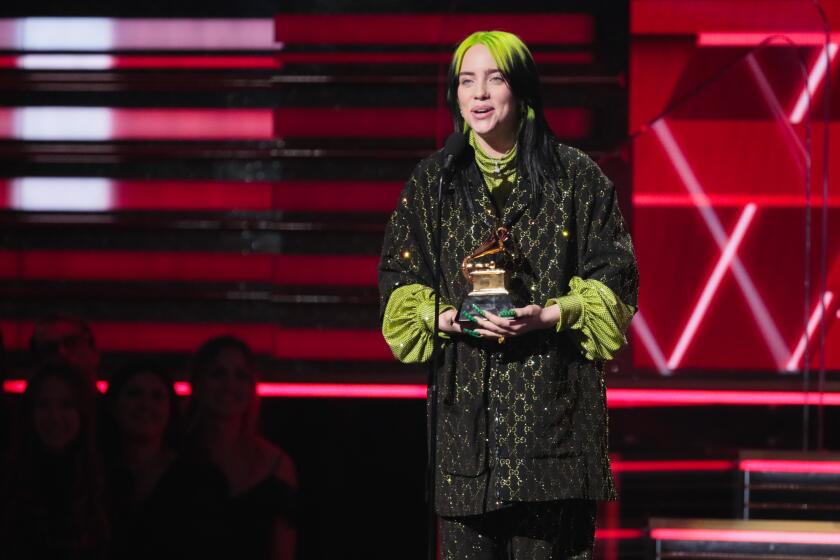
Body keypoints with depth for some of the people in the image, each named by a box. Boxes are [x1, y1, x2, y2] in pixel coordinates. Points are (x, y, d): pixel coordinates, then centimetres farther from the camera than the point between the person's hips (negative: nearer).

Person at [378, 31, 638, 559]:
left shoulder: (576, 175, 4)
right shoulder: (433, 179, 11)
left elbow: (614, 279, 2)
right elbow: (399, 286, 11)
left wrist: (550, 316, -14)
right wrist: (454, 318, -9)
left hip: (553, 395, -2)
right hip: (466, 401, 2)